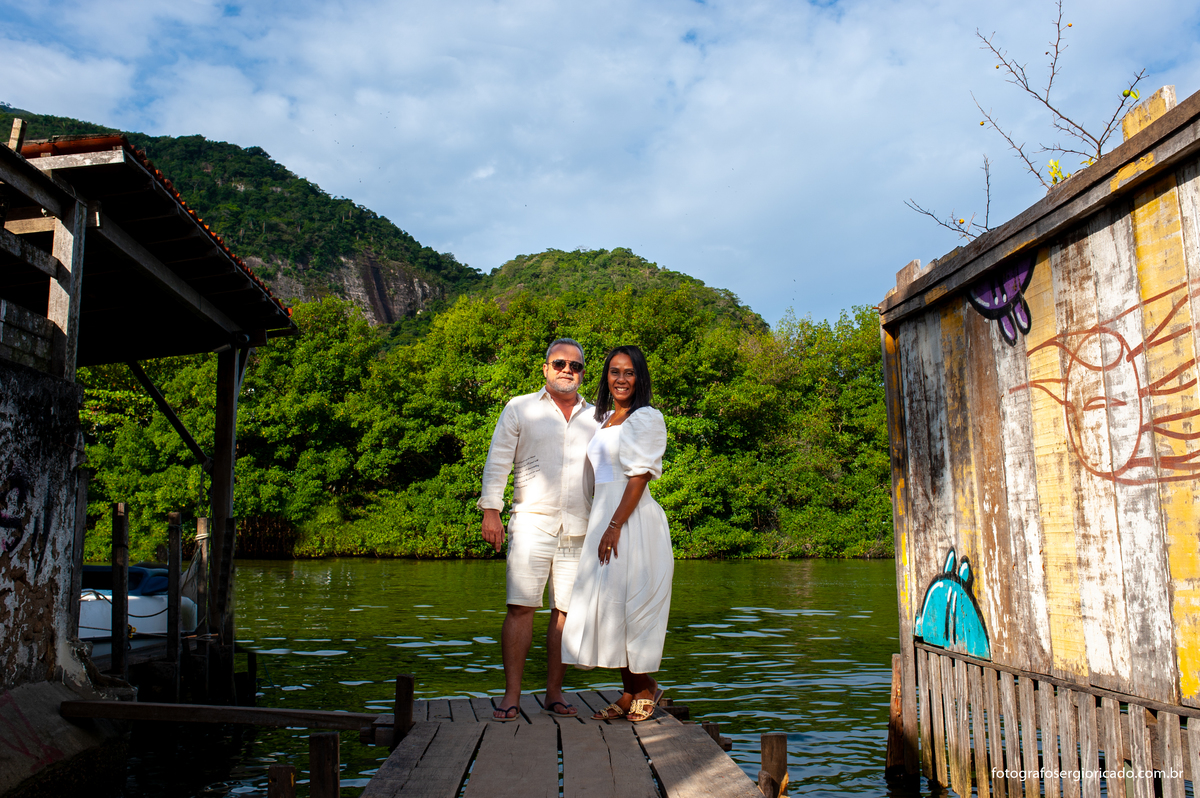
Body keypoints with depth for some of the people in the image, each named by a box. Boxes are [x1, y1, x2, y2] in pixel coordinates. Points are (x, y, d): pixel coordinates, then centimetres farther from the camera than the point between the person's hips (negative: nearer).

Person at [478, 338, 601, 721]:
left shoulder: (597, 418, 15)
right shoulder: (520, 408, 9)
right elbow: (498, 461, 6)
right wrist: (491, 510, -4)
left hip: (580, 529, 2)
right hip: (531, 523, -2)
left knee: (566, 610, 3)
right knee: (521, 607, -7)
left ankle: (554, 692, 13)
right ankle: (512, 695, 0)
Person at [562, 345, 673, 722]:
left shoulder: (647, 418, -4)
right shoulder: (603, 420, 19)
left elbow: (638, 478, -13)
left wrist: (614, 527, -19)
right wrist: (599, 526, 12)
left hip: (633, 520, -8)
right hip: (602, 516, 8)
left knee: (627, 602, -6)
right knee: (606, 603, 6)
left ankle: (645, 686, 13)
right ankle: (630, 692, 15)